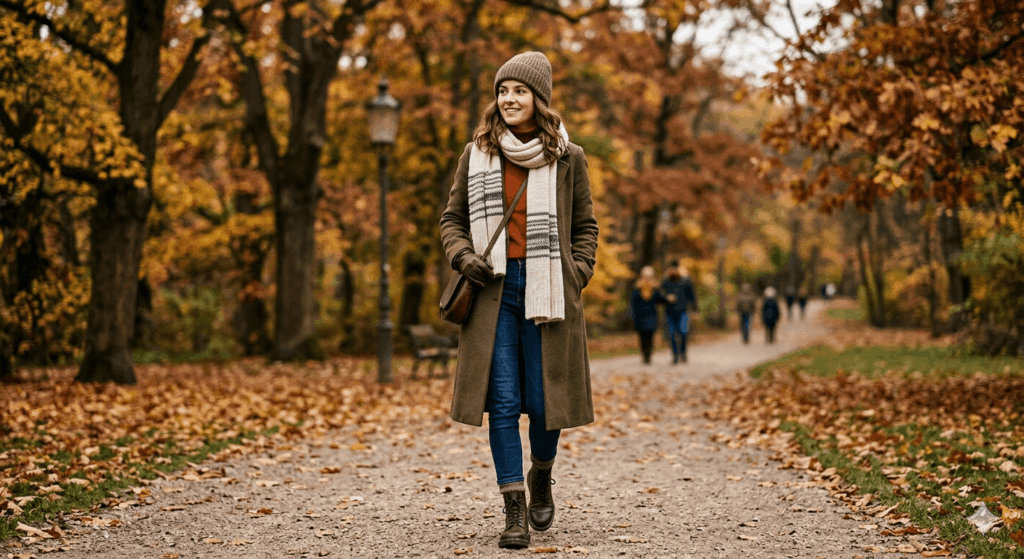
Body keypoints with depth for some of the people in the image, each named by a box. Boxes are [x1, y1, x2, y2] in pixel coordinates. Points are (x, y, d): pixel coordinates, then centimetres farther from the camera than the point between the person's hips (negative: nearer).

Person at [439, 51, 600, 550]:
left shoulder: (567, 157, 5)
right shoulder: (476, 155, 8)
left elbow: (585, 225, 11)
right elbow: (452, 219, 15)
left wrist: (577, 275, -2)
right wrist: (463, 256, -4)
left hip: (547, 290, -1)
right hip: (495, 289, 1)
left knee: (543, 398, 2)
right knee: (502, 401, -4)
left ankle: (541, 478, 32)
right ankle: (514, 510, 2)